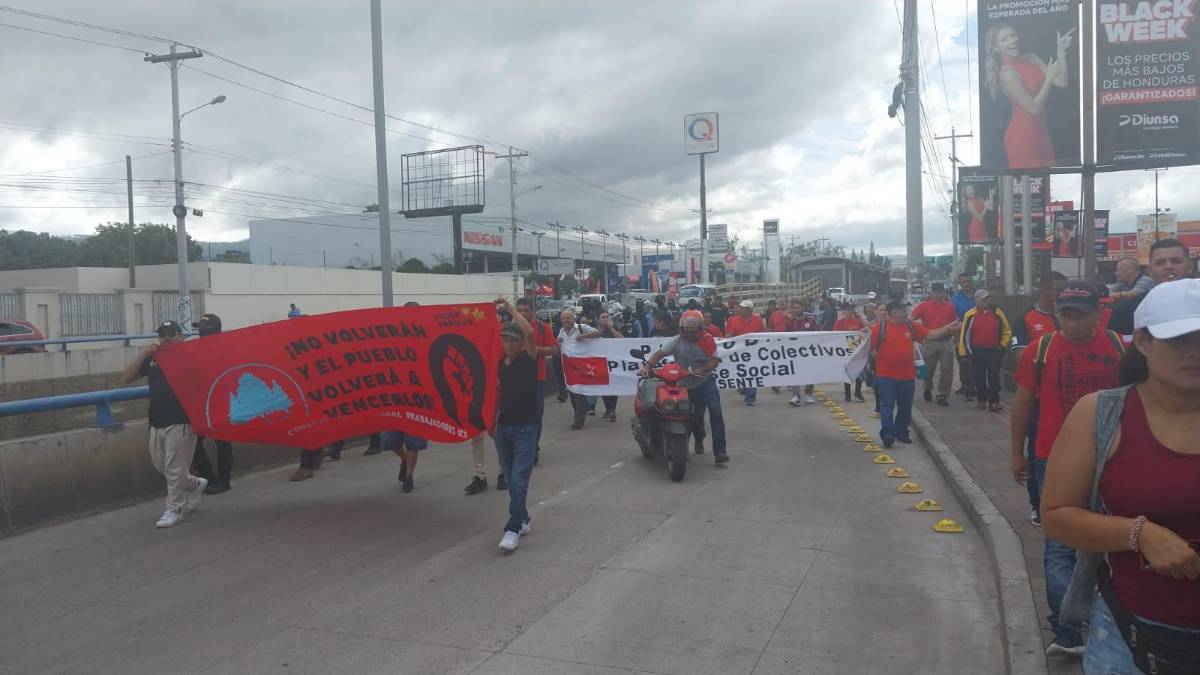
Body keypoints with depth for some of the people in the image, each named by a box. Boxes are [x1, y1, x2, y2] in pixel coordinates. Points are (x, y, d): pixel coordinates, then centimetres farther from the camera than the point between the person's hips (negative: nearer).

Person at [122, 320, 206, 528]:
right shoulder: (151, 358, 11)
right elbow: (128, 377, 4)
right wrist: (143, 354, -5)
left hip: (180, 423, -6)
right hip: (157, 422, 7)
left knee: (174, 468, -2)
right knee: (159, 464, 16)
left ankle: (174, 510, 9)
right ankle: (195, 484, 35)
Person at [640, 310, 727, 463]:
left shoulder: (707, 339, -12)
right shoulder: (676, 341, -10)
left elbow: (715, 361, -17)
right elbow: (660, 353, -17)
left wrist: (700, 370, -32)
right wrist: (647, 366, -32)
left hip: (706, 381, -2)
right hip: (686, 385, 2)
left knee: (715, 412, -19)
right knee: (695, 416, 14)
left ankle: (720, 451, -17)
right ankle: (699, 439, 48)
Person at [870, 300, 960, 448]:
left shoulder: (910, 326, 8)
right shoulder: (880, 327, -8)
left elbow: (929, 334, 12)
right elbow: (869, 346, -8)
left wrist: (947, 329, 7)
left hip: (907, 376, 6)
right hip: (886, 376, -6)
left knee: (905, 407, 14)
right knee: (887, 405, -9)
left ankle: (901, 433, 27)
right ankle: (888, 434, -11)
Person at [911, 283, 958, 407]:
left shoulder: (950, 307, 6)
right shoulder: (924, 306, -1)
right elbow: (911, 318, -10)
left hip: (947, 342, 1)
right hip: (930, 342, -1)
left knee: (947, 371, -1)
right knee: (928, 370, 12)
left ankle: (943, 396, 6)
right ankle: (928, 389, 38)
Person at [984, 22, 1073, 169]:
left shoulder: (1031, 59, 8)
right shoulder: (1006, 72, -13)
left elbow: (1062, 82, 2)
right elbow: (1034, 108, -17)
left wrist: (1061, 51, -1)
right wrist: (1050, 78, -16)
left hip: (1040, 134, 7)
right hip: (1022, 137, -7)